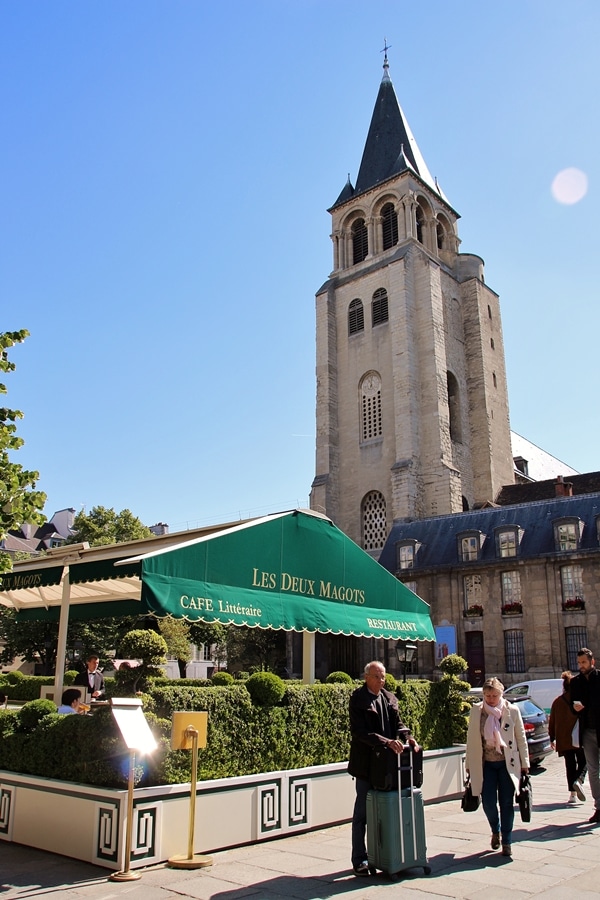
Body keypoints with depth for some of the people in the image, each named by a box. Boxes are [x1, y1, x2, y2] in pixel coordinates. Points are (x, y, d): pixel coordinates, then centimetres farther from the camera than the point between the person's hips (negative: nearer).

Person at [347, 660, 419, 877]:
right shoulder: (358, 698, -10)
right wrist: (386, 742, -27)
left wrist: (407, 736, -10)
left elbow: (398, 723, 12)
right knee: (362, 813, 4)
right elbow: (359, 731, -18)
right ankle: (359, 860, 13)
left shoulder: (389, 698, 11)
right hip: (366, 763, -6)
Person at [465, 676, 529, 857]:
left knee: (506, 802, 2)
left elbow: (521, 737, 3)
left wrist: (525, 763, 4)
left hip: (508, 764, -1)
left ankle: (506, 841, 19)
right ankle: (496, 831, 29)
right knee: (488, 802, -2)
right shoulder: (476, 710, -2)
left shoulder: (512, 710, -5)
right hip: (485, 764, 1)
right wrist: (469, 764, 7)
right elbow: (471, 739, 5)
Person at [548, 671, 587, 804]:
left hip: (563, 739, 3)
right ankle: (578, 781, -16)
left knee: (570, 765, 8)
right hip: (579, 738, -3)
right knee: (583, 762, 11)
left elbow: (552, 721, 8)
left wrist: (552, 738, 15)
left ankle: (573, 793, 3)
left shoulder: (557, 702, 6)